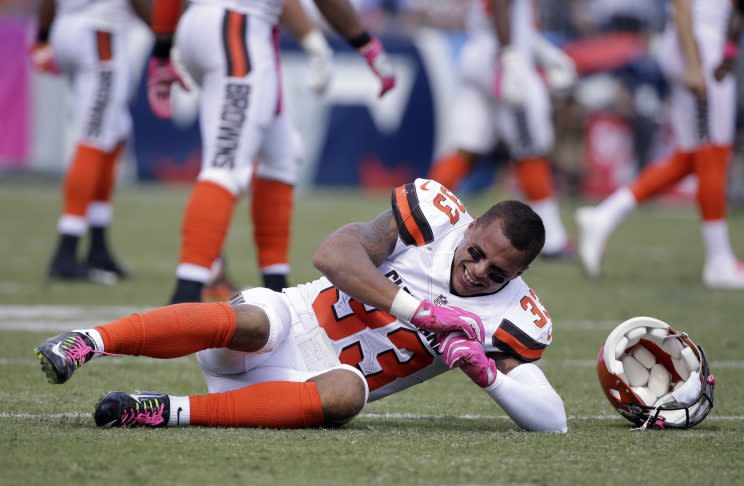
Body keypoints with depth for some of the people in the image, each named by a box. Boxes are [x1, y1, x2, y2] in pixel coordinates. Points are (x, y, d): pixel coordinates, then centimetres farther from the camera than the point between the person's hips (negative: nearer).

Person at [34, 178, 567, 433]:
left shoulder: (509, 320, -1)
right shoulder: (437, 214, -7)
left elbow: (552, 419, -8)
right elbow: (333, 255, -19)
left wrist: (484, 369, -23)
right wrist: (419, 310, -27)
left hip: (317, 380, 1)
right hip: (295, 322, -1)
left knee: (341, 395, -37)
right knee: (250, 322, -38)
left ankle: (169, 412, -40)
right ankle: (87, 343, -39)